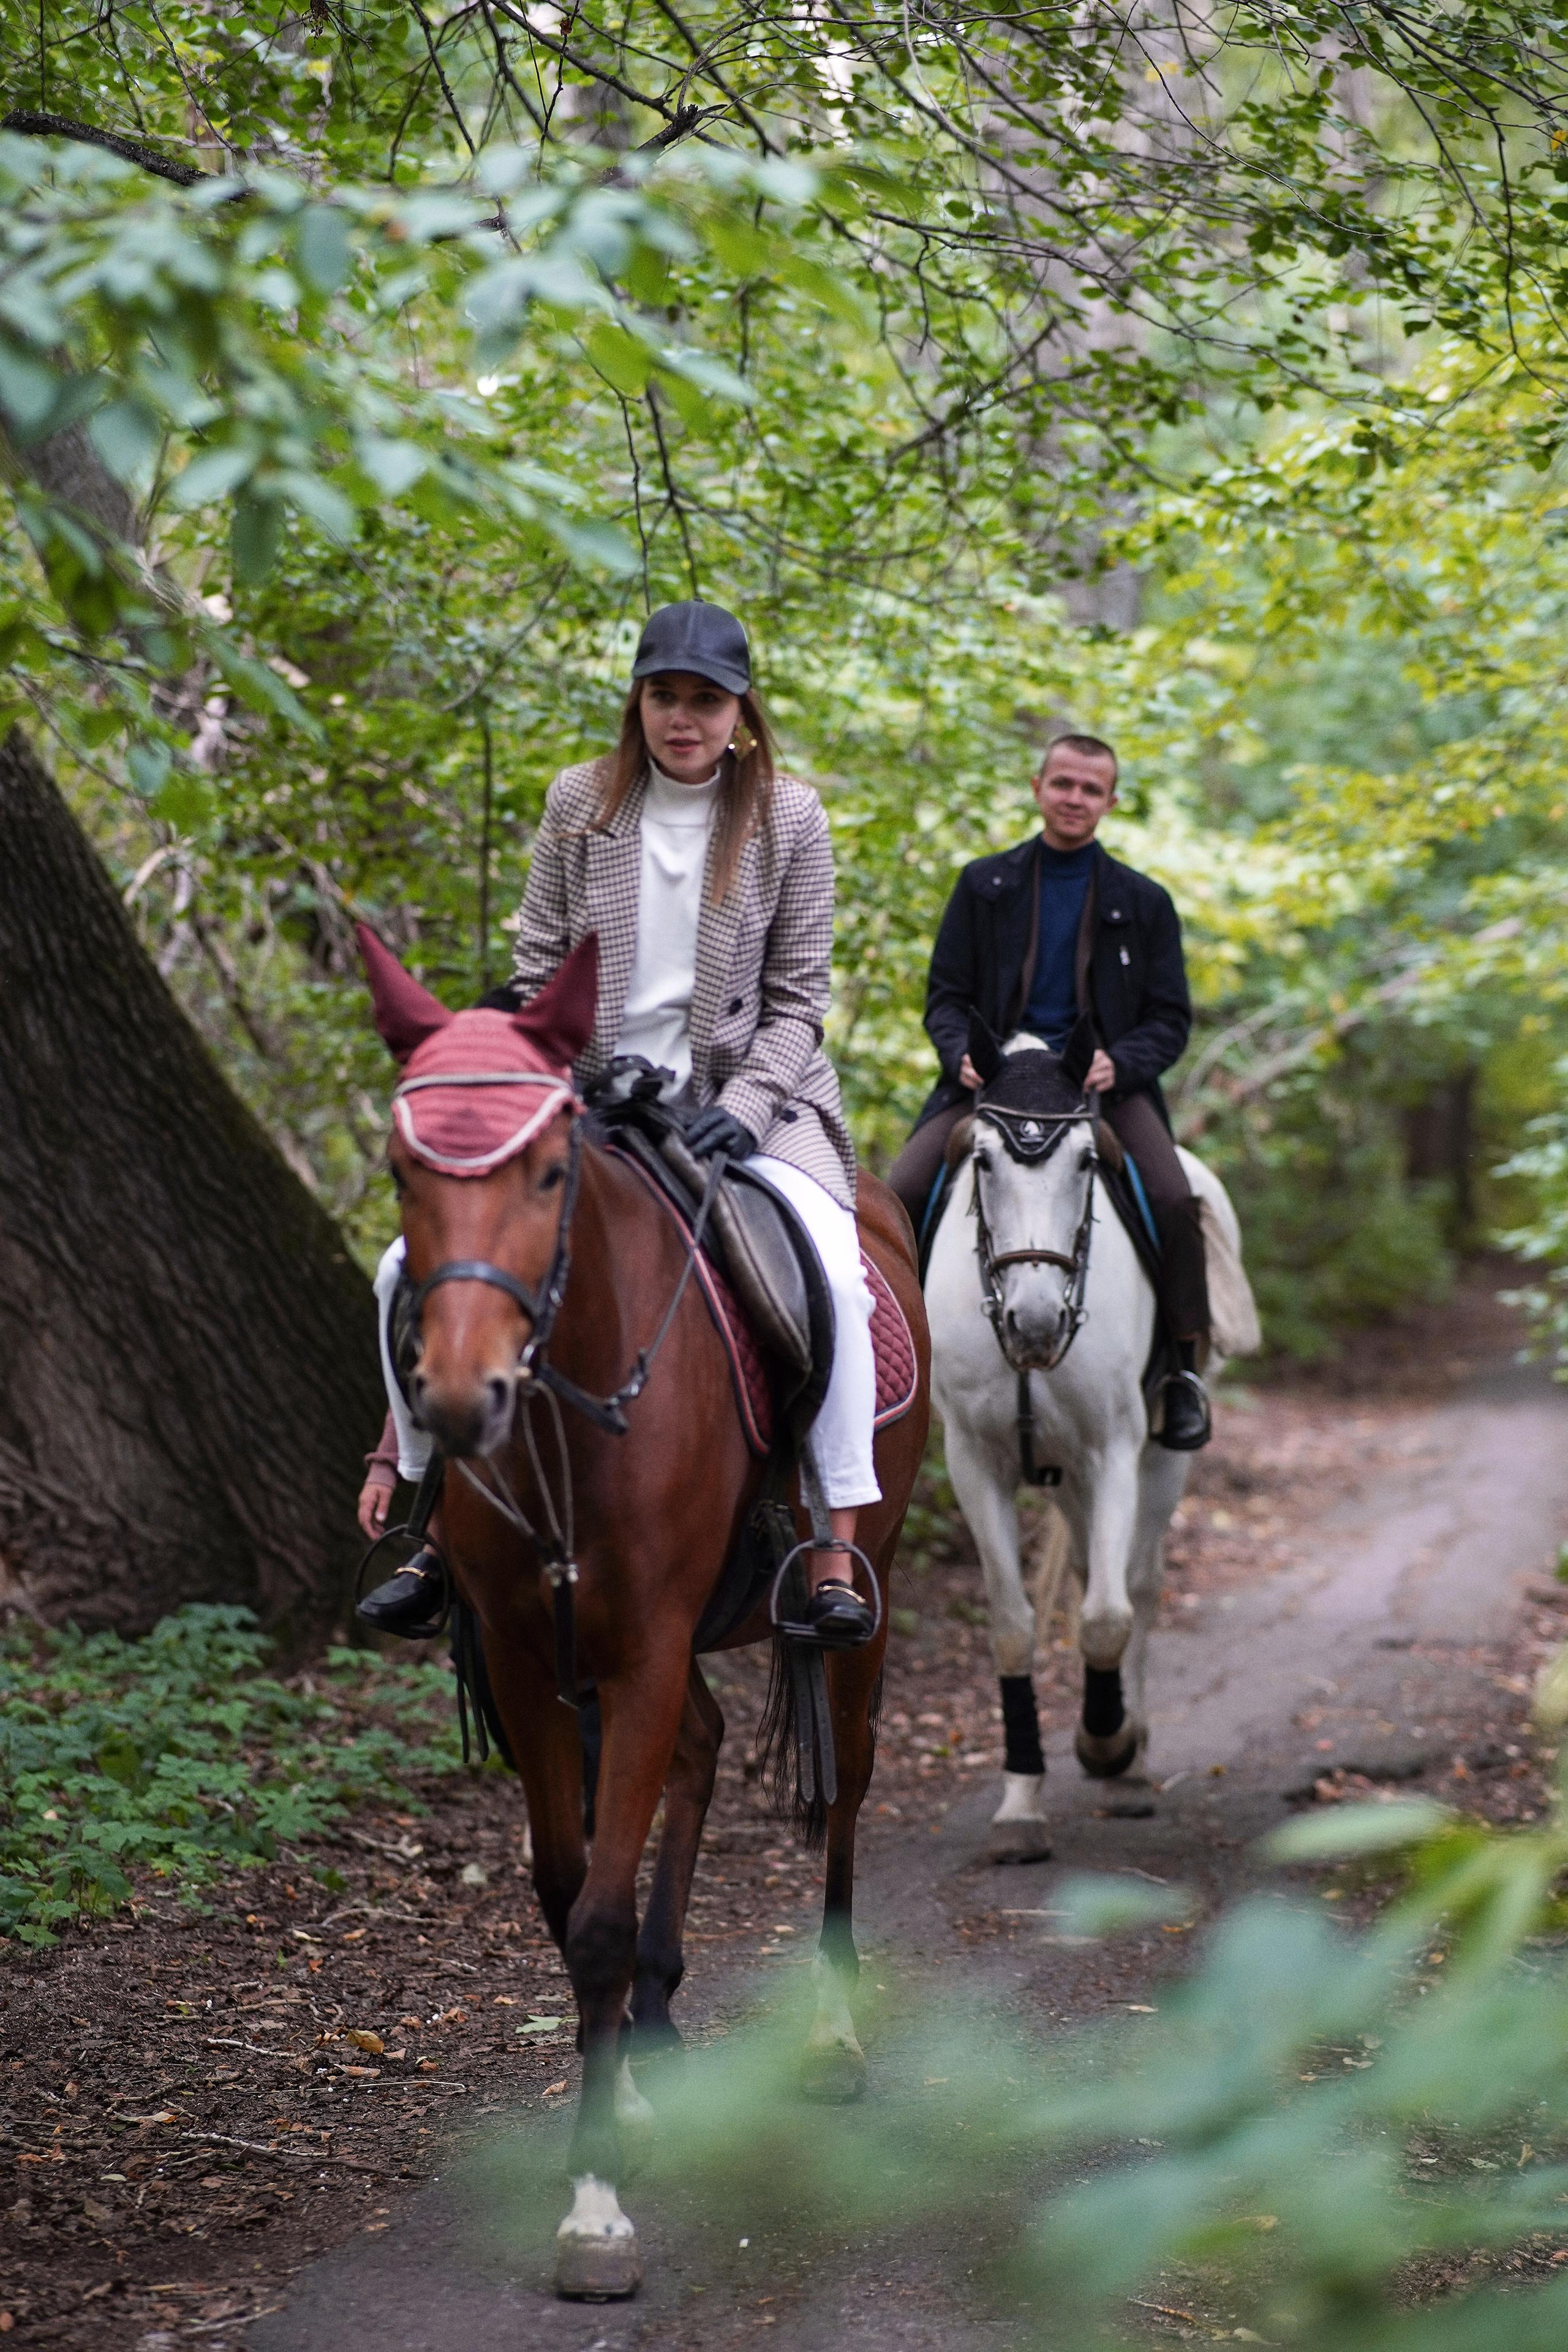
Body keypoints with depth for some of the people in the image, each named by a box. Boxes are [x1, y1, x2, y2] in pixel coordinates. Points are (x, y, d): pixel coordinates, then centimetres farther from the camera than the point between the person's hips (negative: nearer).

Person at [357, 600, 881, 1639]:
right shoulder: (580, 804, 4)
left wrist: (742, 1109, -16)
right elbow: (539, 972, 7)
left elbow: (798, 997, -1)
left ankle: (835, 1557, -23)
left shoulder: (788, 815, 0)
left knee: (832, 1273, -32)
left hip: (746, 1096, -2)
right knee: (416, 1268, -12)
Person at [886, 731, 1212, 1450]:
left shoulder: (1143, 902, 12)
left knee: (1173, 1199, -27)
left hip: (1105, 1083, -1)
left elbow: (1170, 1018, 9)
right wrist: (962, 1053, -12)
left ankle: (1184, 1370, -13)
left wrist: (1119, 1063, -13)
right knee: (901, 1191, -22)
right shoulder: (985, 885, 12)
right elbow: (945, 996, 11)